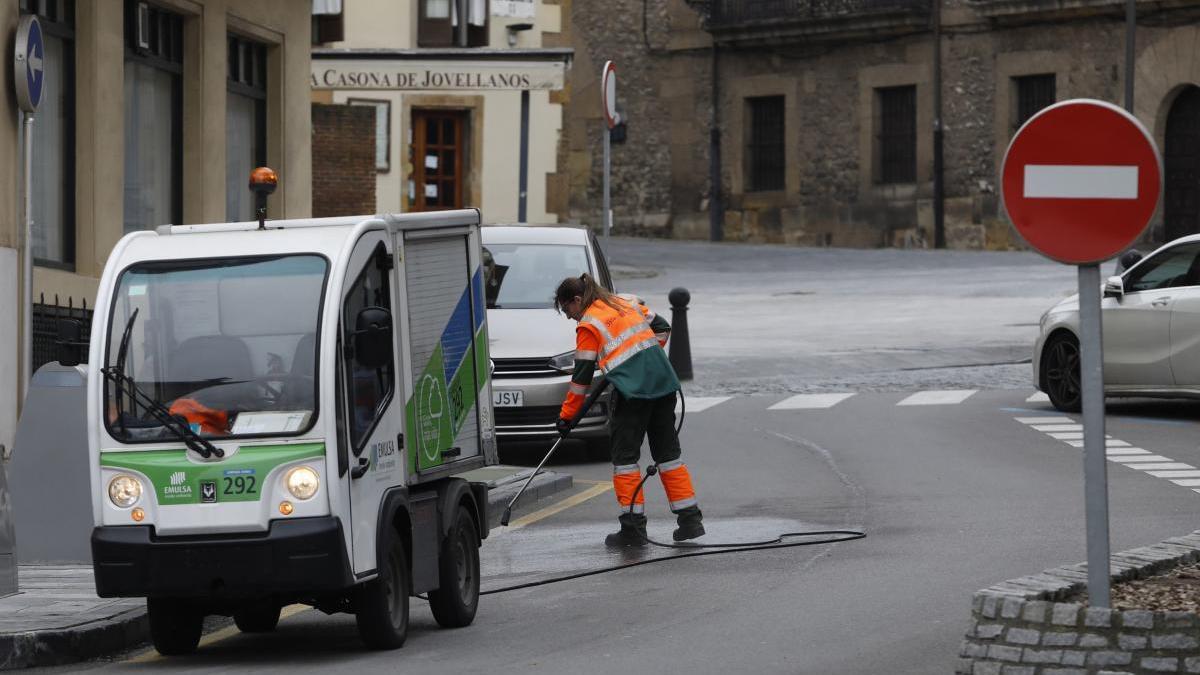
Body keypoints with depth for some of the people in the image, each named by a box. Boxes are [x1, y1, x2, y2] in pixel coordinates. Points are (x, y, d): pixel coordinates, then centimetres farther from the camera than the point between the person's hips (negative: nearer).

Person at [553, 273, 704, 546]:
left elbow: (582, 375, -2)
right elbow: (662, 328, 22)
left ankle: (634, 526, -4)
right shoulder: (626, 304, 17)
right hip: (663, 381, 7)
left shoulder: (588, 325, -2)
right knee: (667, 450, 12)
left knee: (624, 455, 1)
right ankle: (690, 519, 9)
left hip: (632, 390, -7)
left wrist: (566, 415, 5)